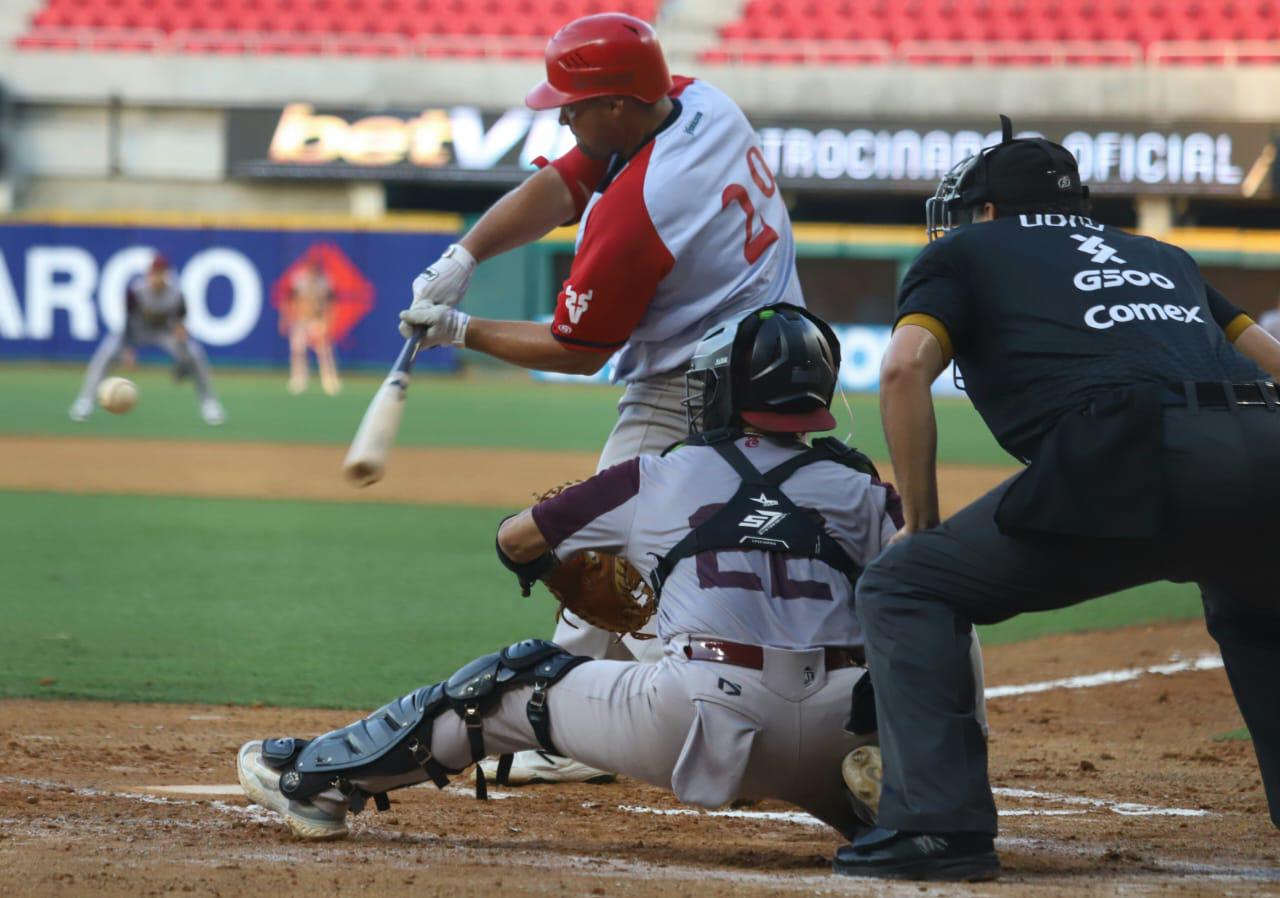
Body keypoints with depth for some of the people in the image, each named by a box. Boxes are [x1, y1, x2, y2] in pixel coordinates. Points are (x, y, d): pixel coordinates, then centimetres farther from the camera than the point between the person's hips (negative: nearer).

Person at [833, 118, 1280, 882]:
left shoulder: (967, 252, 25)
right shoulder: (1163, 258, 39)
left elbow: (905, 368, 7)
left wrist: (922, 524, 13)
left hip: (1133, 455, -5)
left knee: (905, 585, 10)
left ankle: (940, 824, -6)